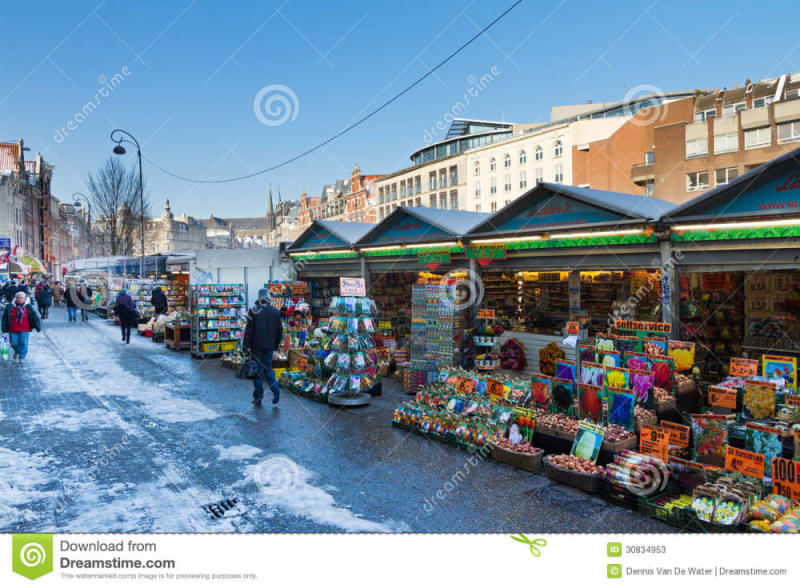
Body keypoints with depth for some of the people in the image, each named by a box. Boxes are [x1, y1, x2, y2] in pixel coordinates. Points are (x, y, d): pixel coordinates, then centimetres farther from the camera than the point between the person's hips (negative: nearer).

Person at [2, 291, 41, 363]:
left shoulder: (28, 307, -2)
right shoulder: (10, 307, -1)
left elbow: (35, 317, 1)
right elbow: (5, 318, 5)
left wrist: (38, 327, -2)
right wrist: (4, 329, 4)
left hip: (24, 330, -1)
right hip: (13, 330, 1)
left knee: (23, 344, -4)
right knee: (14, 344, 7)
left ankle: (21, 357, 10)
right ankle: (17, 351, 40)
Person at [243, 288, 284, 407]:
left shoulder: (253, 311, -9)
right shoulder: (275, 311, 3)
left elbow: (249, 330, -11)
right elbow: (280, 329, 8)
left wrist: (246, 345, -4)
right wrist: (276, 343, 18)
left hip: (256, 346, -3)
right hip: (269, 346, 3)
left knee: (257, 370, 5)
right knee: (268, 368, 16)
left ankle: (258, 397, 9)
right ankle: (275, 388, -7)